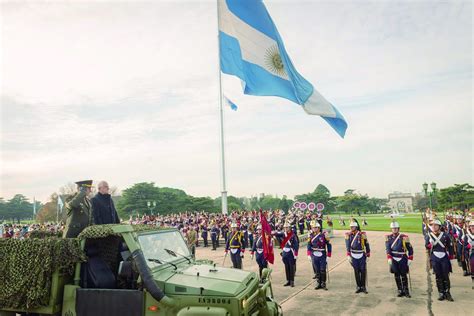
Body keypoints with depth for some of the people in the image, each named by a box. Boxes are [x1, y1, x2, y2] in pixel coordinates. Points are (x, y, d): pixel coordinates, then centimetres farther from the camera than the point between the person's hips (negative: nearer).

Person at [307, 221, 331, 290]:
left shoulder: (324, 235, -8)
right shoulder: (311, 236, 3)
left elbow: (329, 245, -3)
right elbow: (309, 246, 9)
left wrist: (328, 256, -4)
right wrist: (309, 255, 2)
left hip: (322, 255, -3)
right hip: (314, 256, 3)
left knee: (323, 271, 0)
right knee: (317, 271, 9)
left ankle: (323, 284, 15)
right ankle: (319, 284, 21)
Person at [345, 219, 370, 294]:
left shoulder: (362, 234, -4)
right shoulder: (348, 235, -1)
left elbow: (367, 245, 5)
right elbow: (347, 245, -5)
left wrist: (368, 255, 7)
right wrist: (348, 255, -13)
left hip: (362, 255, -1)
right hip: (353, 256, 1)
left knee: (363, 271, 2)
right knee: (356, 272, 6)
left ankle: (363, 287, 16)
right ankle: (358, 287, 16)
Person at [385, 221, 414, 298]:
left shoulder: (404, 237, -3)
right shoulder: (388, 238, 2)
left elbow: (410, 249, 1)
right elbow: (387, 248, -4)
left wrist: (410, 259, -3)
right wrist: (389, 258, -14)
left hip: (402, 259, -2)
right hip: (393, 259, 2)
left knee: (404, 275, 3)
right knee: (396, 276, 6)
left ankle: (406, 291, 15)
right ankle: (400, 291, 15)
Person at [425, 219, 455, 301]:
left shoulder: (445, 235, 0)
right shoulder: (429, 236, 2)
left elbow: (450, 246, 9)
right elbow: (427, 245, -1)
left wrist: (451, 256, 4)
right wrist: (429, 245, -23)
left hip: (444, 258, 0)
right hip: (435, 258, 1)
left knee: (446, 276, 1)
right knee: (438, 276, 5)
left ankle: (447, 293, 12)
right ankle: (441, 294, 13)